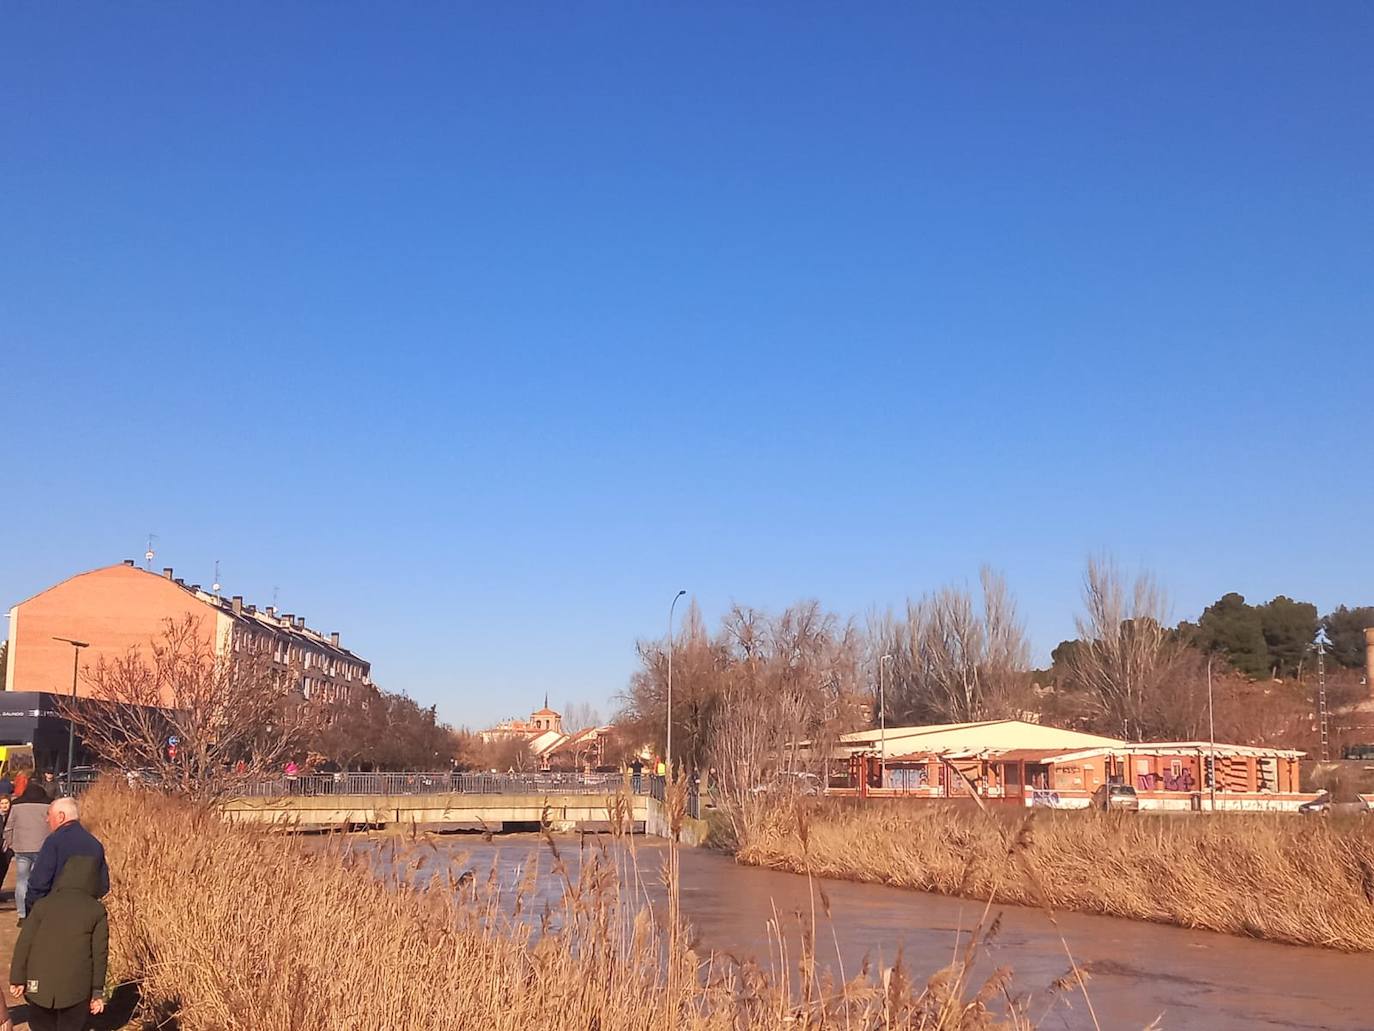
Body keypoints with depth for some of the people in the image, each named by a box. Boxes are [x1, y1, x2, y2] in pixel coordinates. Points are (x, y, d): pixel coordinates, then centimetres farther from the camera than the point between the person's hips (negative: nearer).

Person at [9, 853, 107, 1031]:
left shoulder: (43, 905, 3)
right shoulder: (97, 911, 0)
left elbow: (24, 943, 0)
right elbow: (100, 953, 0)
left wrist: (17, 979, 5)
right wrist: (97, 991, 5)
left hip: (40, 984, 1)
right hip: (76, 988, -1)